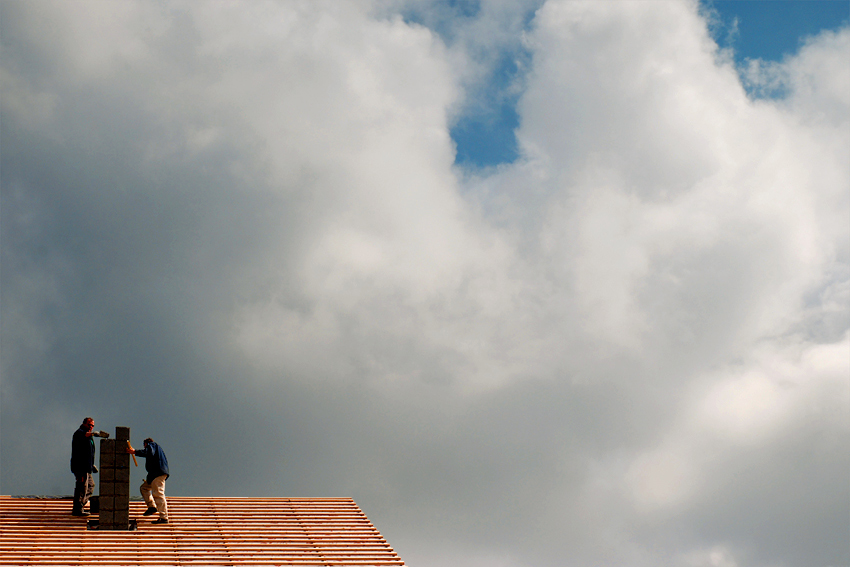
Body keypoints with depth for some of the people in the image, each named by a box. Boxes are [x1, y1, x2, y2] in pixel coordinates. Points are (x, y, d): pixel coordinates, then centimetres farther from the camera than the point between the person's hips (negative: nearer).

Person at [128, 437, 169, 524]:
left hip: (158, 473, -10)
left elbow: (149, 453, -19)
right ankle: (152, 506, 1)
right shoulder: (158, 448, 32)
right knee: (144, 488, 18)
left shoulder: (151, 445, 4)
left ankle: (164, 518, -16)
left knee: (158, 494, -13)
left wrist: (135, 452, -25)